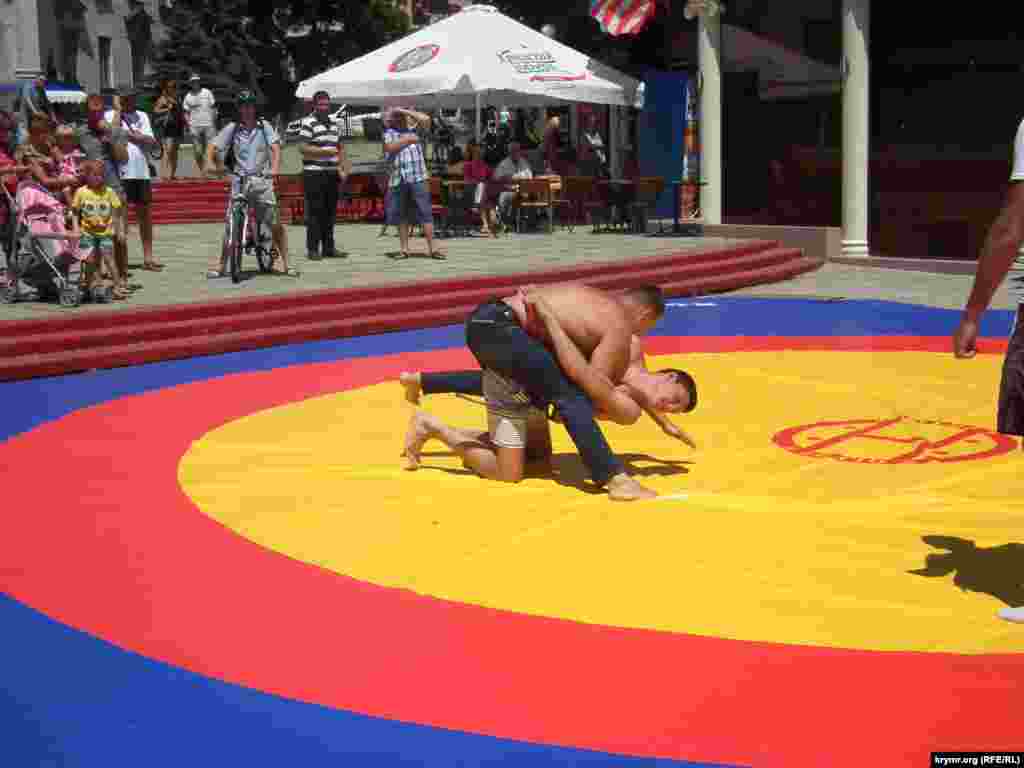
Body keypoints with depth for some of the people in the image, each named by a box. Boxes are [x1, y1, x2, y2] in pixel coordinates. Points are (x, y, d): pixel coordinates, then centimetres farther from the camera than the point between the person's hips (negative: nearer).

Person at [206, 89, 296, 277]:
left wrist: (275, 168, -23)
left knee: (276, 223, -2)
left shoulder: (264, 126, 5)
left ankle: (285, 264, 6)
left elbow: (275, 147, -5)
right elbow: (213, 147, 4)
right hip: (239, 180, 0)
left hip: (262, 179, 0)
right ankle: (220, 264, 6)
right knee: (230, 224, -3)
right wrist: (211, 163, -16)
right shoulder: (232, 128, 5)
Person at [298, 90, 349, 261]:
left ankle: (328, 247, 15)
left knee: (330, 212, 9)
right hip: (314, 174, -7)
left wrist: (343, 169, 12)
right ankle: (312, 249, -3)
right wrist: (325, 151, -20)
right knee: (314, 212, -6)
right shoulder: (308, 123, -5)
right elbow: (303, 148, -13)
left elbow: (340, 148, 24)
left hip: (332, 174, 7)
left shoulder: (333, 124, 18)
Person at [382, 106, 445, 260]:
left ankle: (432, 248, -7)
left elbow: (426, 119, -2)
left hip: (418, 178, 0)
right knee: (401, 215, 8)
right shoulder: (389, 133, 8)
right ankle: (404, 249, 15)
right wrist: (407, 139, -7)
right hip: (398, 180, 1)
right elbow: (390, 147, -10)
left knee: (425, 213, -6)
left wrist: (405, 111, 0)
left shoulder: (414, 129, 13)